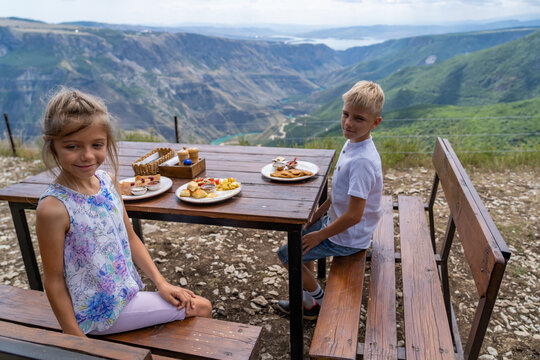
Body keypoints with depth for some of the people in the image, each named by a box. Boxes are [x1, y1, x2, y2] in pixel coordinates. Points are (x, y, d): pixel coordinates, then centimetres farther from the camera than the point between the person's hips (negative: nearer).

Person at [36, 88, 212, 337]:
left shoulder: (108, 181, -4)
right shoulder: (53, 208, -24)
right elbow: (53, 281, -16)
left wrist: (161, 283, 2)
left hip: (128, 293, 6)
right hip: (100, 312, -6)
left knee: (202, 305, 13)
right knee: (200, 308, -4)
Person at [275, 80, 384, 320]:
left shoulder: (362, 161, -32)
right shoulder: (352, 143, -2)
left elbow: (354, 215, -30)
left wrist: (320, 235, -18)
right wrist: (319, 213, 10)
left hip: (347, 239, -9)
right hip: (337, 222, 10)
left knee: (286, 254, -1)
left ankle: (320, 301, 21)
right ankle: (308, 298, 36)